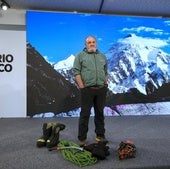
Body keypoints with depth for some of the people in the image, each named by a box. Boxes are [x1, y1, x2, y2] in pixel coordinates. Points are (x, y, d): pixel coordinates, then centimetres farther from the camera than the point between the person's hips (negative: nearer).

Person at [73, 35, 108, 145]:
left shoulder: (102, 56, 16)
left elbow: (106, 72, 19)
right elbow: (76, 72, -4)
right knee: (85, 114, 1)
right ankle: (82, 138, 9)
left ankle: (100, 135, 23)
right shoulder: (80, 56, 3)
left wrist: (105, 84, 8)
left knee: (100, 113, 11)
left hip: (101, 89, 4)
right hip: (87, 89, -4)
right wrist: (82, 86, -11)